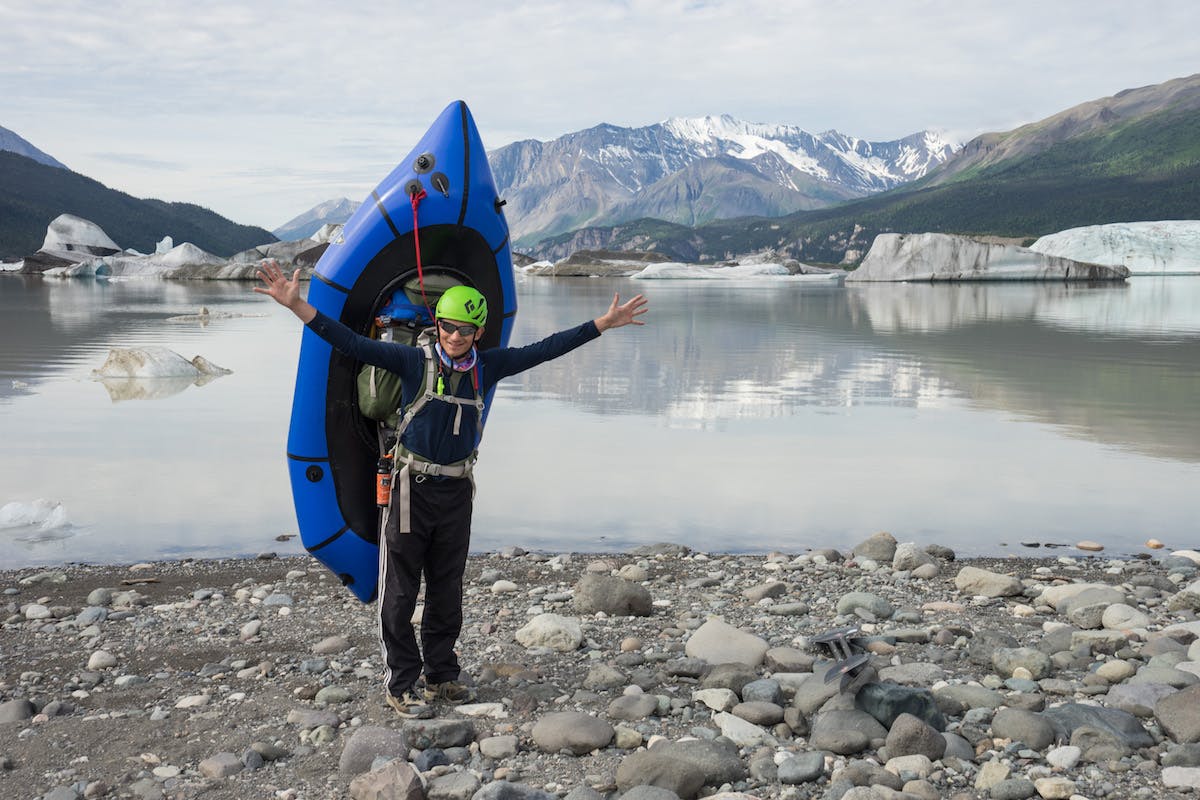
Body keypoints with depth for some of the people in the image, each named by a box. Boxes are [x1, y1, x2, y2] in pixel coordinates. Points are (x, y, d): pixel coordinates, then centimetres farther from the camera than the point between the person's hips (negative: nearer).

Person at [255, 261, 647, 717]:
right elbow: (352, 344, -15)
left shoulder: (487, 367, 2)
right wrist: (296, 306, -26)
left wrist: (604, 323, 7)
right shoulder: (413, 362, -9)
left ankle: (441, 676, 27)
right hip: (412, 488, -3)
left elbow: (544, 350, 6)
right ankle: (401, 684, 11)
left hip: (456, 491, 4)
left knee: (447, 592, 14)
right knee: (400, 593, 1)